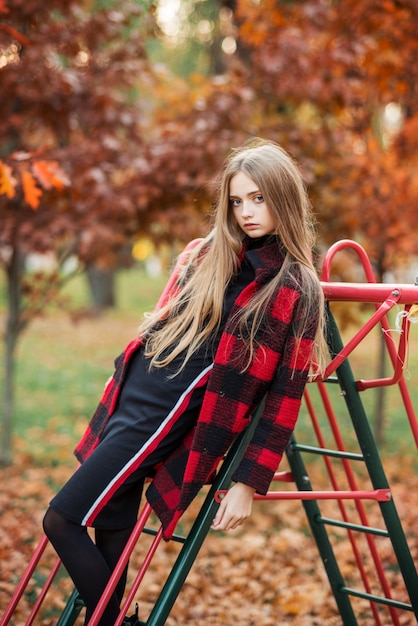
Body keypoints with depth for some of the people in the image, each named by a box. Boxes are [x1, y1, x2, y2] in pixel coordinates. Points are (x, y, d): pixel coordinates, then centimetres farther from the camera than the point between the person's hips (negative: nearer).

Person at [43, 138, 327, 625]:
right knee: (109, 529, 13)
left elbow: (285, 396, -10)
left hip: (167, 415, -7)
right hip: (129, 394, 7)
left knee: (62, 519, -7)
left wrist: (249, 483, -11)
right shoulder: (210, 255, 8)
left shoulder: (296, 290, -11)